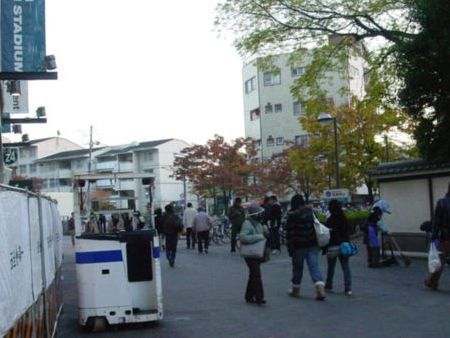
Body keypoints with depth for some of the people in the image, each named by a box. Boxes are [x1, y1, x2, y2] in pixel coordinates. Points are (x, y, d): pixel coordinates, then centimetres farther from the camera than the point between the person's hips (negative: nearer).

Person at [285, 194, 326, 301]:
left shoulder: (292, 215, -10)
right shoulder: (311, 211, 6)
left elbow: (290, 233, -12)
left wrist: (290, 248, -8)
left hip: (299, 245, -4)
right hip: (313, 244, 4)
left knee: (297, 267, 10)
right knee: (314, 266, 1)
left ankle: (295, 289, 23)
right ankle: (320, 287, -15)